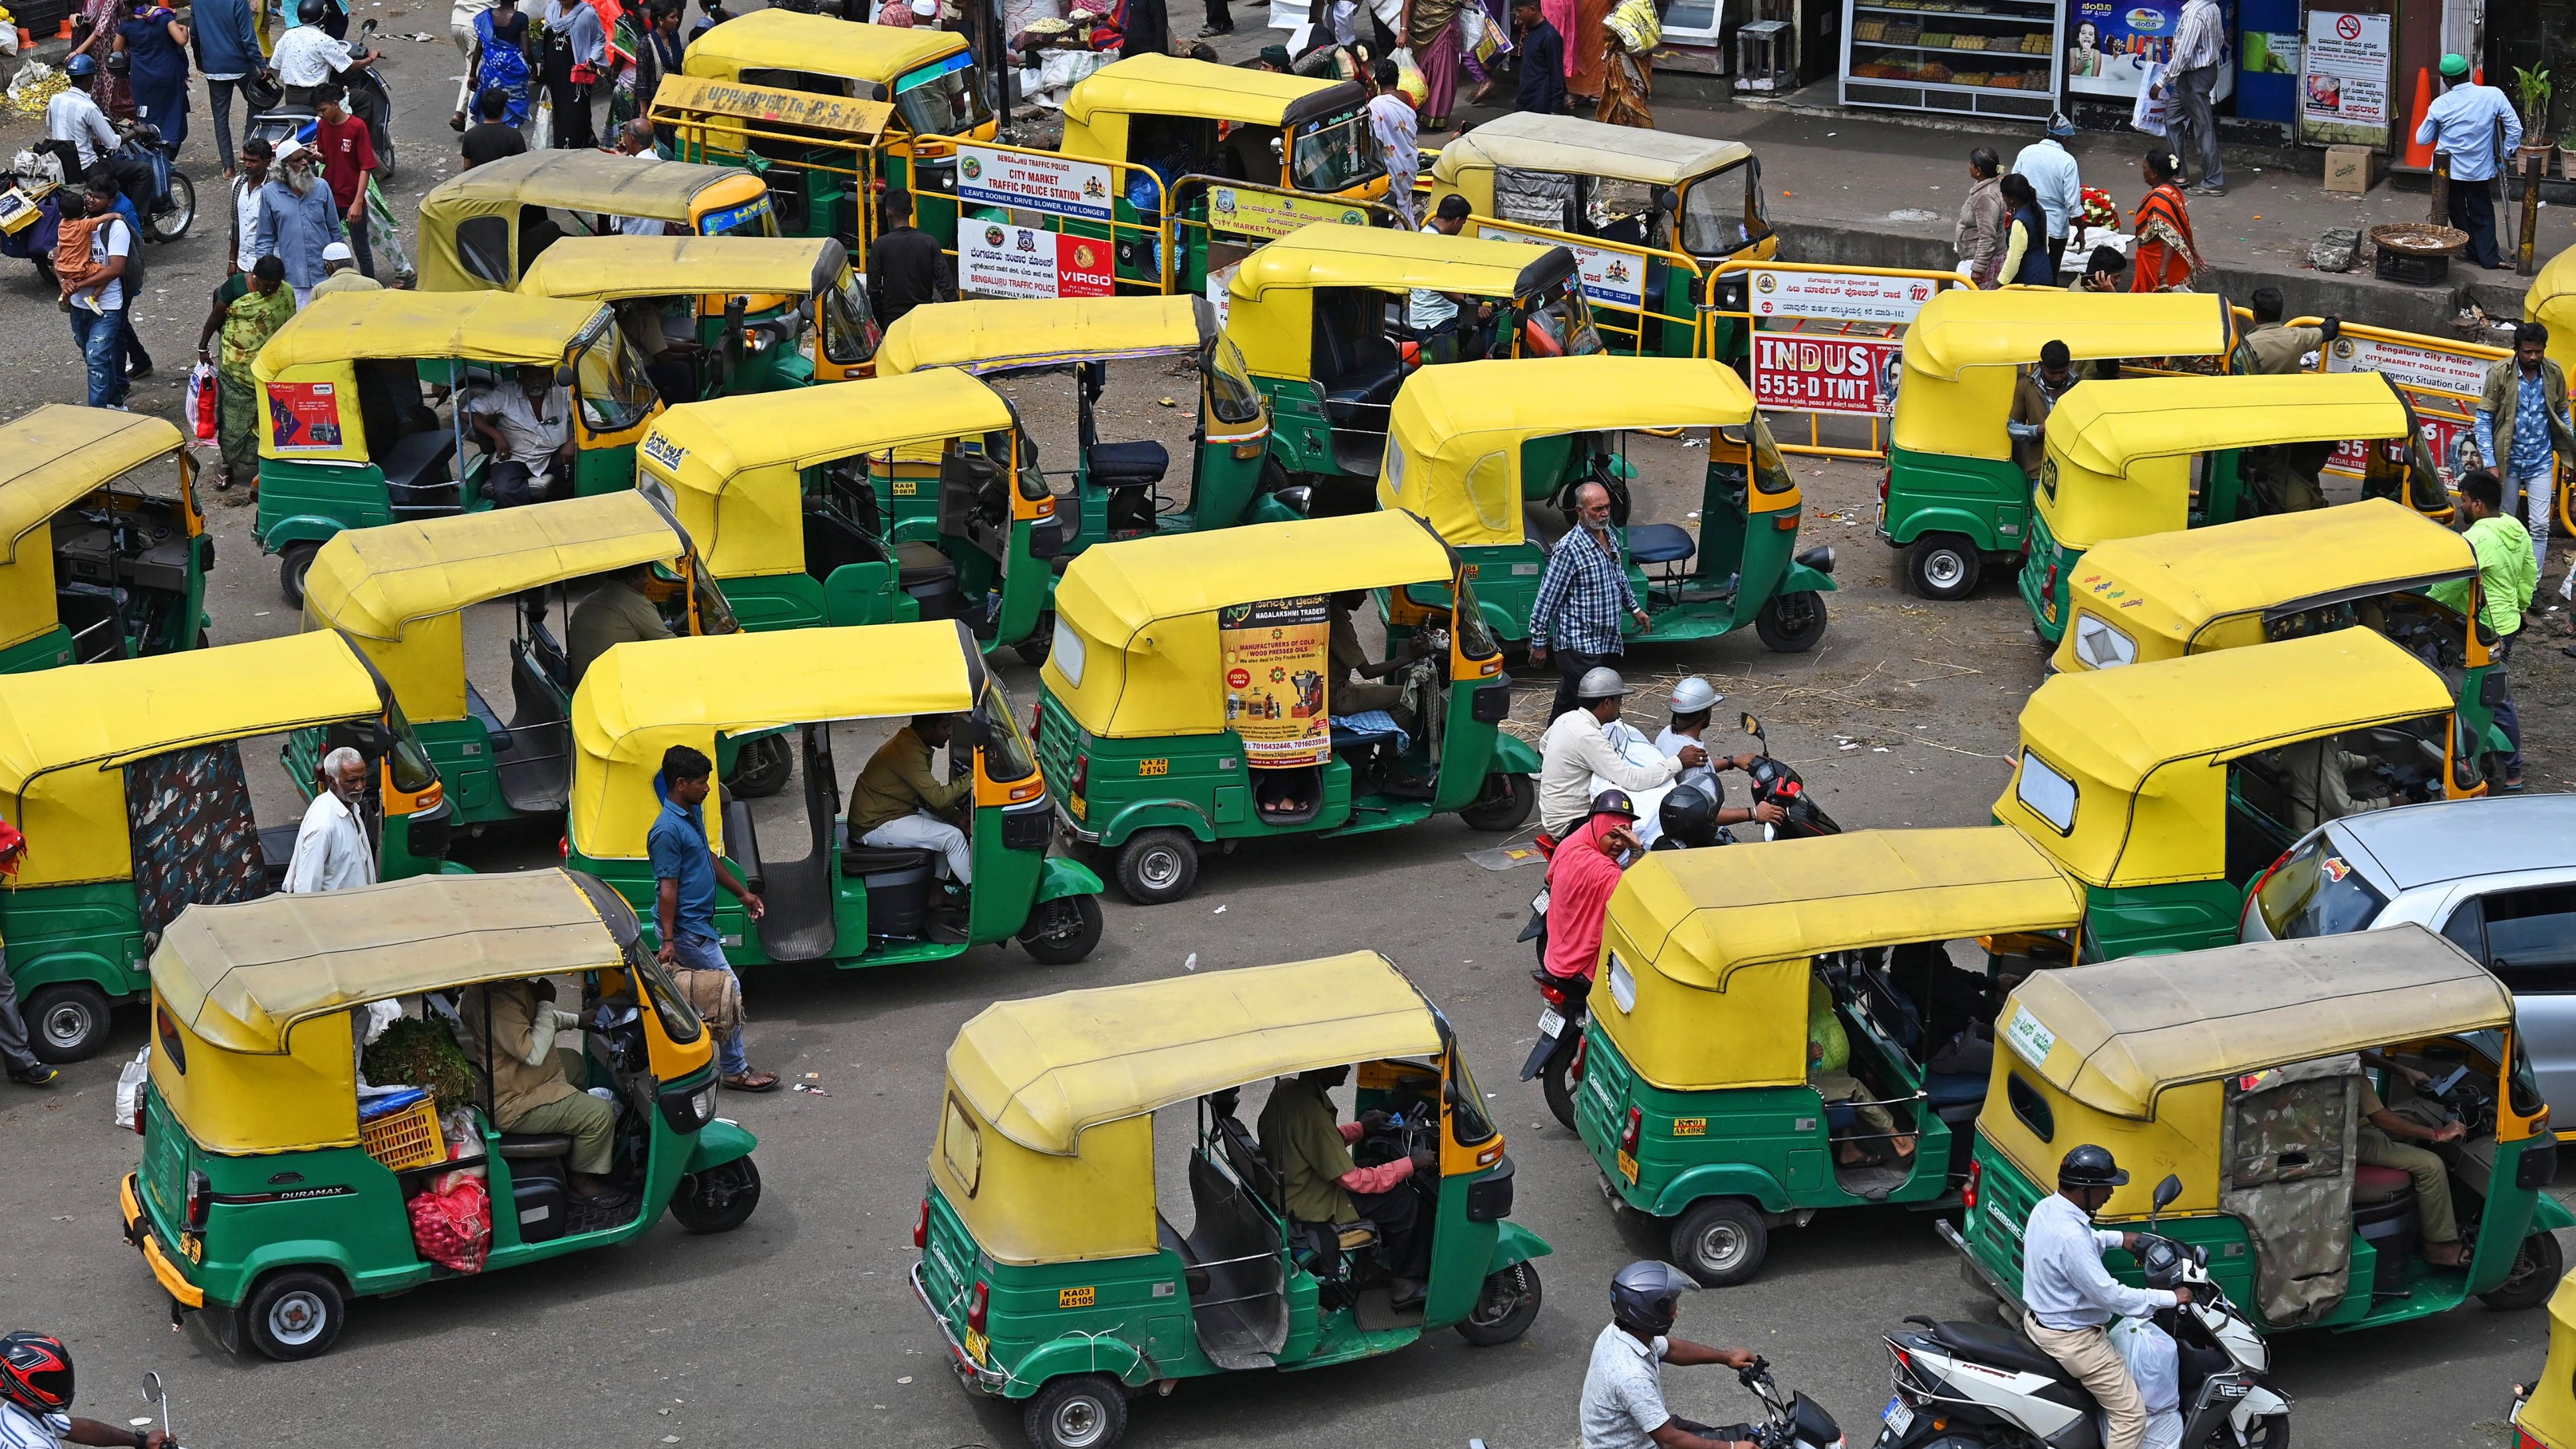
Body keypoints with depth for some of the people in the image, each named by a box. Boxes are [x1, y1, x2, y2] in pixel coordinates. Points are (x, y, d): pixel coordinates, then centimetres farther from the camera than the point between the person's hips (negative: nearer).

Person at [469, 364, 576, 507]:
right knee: (505, 491, -34)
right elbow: (468, 413, -5)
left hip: (554, 456, 2)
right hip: (515, 457, -2)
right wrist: (496, 435, -16)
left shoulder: (562, 393, -2)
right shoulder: (506, 395, -5)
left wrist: (572, 443, -18)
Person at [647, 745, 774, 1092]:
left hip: (698, 923, 9)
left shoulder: (694, 813, 7)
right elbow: (667, 889, -23)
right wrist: (668, 941, -24)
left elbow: (709, 859, 21)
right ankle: (736, 1070, 5)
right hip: (686, 929, -9)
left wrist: (742, 893, 24)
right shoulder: (668, 831, -23)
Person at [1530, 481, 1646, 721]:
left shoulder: (1610, 538, 10)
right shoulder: (1569, 548, -17)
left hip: (1608, 643, 8)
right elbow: (1547, 598, -14)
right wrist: (1539, 643, -13)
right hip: (1578, 645, -8)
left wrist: (1634, 609, 37)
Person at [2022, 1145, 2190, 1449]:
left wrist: (2117, 1238, 15)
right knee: (2131, 1414, -4)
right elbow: (2110, 1295, -29)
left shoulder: (2047, 1208, -3)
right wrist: (2170, 1298, -21)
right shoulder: (2070, 1238, -33)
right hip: (2071, 1339, -10)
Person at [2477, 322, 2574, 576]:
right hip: (2508, 460, -1)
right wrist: (2490, 463, -15)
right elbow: (2484, 420, -10)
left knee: (2540, 525, -2)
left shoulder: (2554, 374, -4)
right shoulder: (2500, 374, -12)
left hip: (2541, 462, 1)